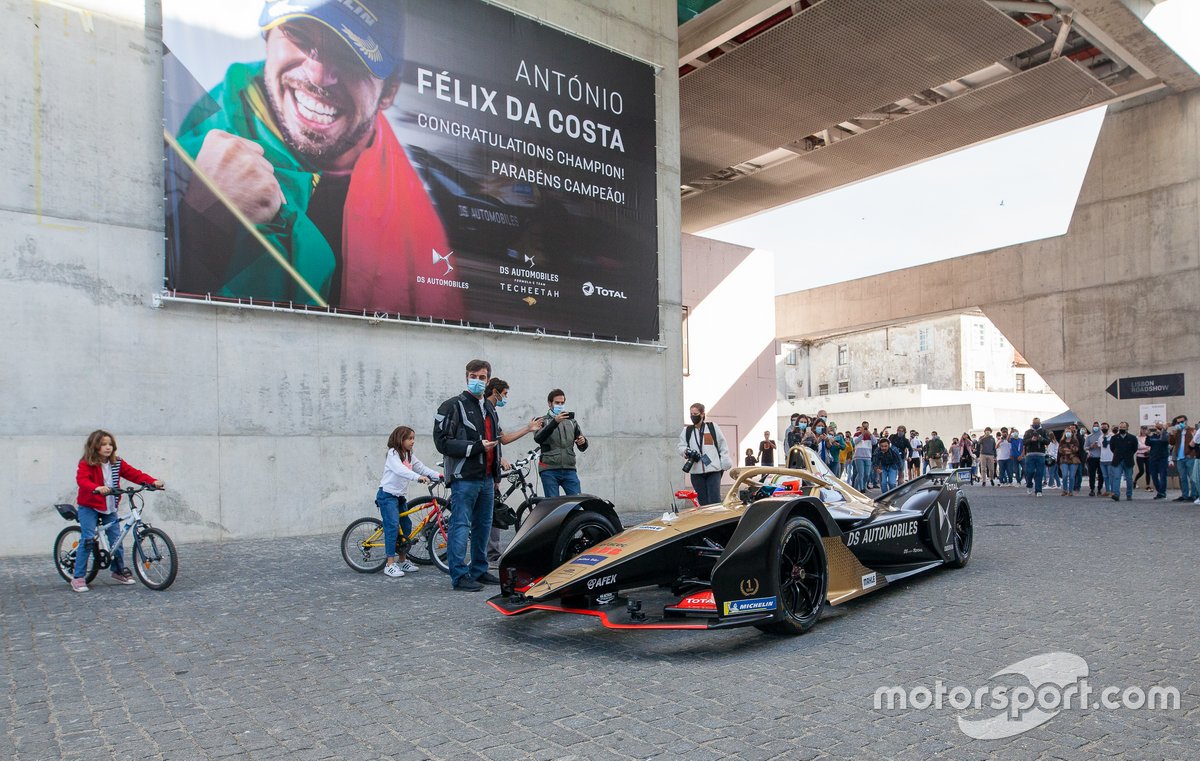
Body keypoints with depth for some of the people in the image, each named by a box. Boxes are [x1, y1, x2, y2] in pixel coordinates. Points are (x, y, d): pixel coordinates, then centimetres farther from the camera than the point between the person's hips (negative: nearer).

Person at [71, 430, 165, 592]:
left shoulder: (117, 463, 0)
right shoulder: (86, 464, -13)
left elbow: (134, 474, -6)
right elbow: (82, 480, -29)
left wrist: (153, 481, -21)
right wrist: (97, 488, -50)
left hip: (110, 508, 4)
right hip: (88, 507, -4)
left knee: (116, 539, 4)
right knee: (88, 540, -11)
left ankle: (119, 571, 21)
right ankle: (78, 577, -1)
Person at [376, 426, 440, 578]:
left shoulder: (410, 456, 12)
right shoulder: (393, 454, -13)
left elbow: (422, 468, 6)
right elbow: (400, 470, -30)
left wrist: (438, 475, -9)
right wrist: (418, 477, -42)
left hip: (401, 496, 9)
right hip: (387, 495, -8)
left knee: (407, 526, 9)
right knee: (393, 526, -16)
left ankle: (402, 560, 21)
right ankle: (390, 564, -14)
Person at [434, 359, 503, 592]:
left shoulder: (489, 408, 20)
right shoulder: (453, 406, -5)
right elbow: (442, 442, -13)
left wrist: (496, 475, 24)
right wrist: (476, 447, -18)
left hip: (486, 478, 8)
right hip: (464, 479, -8)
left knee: (483, 526, 11)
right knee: (461, 526, -6)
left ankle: (479, 571, 22)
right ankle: (459, 576, -1)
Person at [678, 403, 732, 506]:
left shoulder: (712, 427, 7)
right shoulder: (687, 430, 13)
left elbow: (723, 446, 8)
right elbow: (681, 447, 12)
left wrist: (724, 465, 2)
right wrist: (687, 451, -11)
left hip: (713, 470, -2)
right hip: (696, 472, 2)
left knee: (714, 501, -9)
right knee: (703, 502, 4)